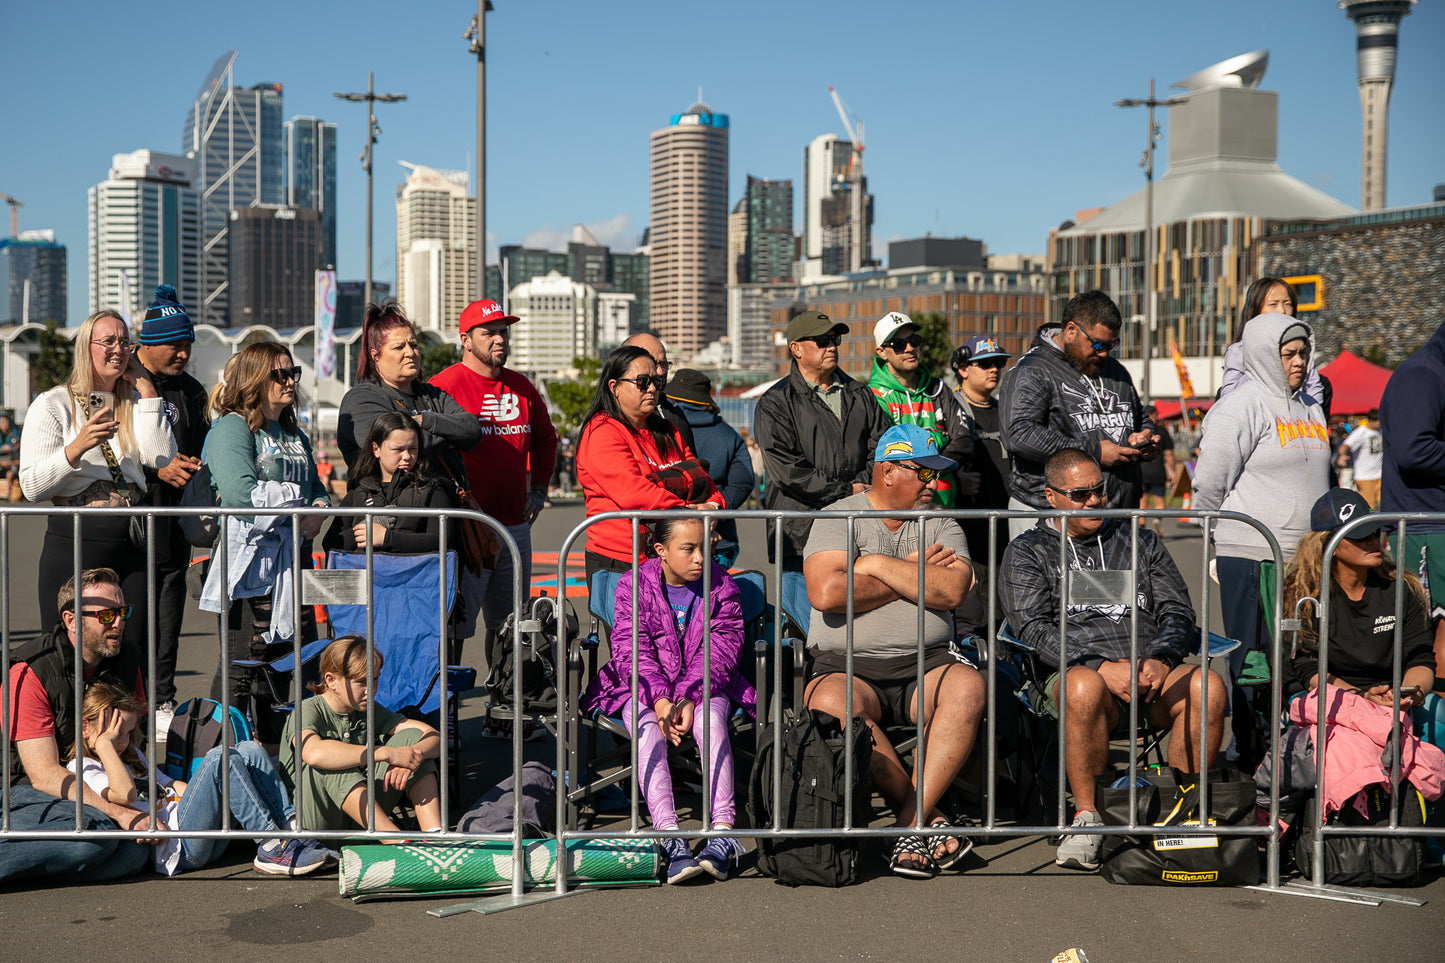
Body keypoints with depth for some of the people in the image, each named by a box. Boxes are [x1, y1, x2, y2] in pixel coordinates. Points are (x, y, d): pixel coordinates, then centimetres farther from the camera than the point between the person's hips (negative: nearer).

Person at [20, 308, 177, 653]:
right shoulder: (52, 404, 0)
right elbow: (32, 486, -7)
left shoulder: (134, 403, 13)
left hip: (131, 548, 4)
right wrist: (77, 447, -22)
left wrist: (145, 388, -1)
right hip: (72, 545, -4)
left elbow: (161, 457, -5)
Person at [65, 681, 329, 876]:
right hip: (176, 847, -9)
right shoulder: (81, 768, 3)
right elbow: (125, 794, -16)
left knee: (250, 751, -5)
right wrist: (103, 744, -8)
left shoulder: (133, 756, 32)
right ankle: (271, 847, -28)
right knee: (219, 758, -25)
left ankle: (291, 827, -19)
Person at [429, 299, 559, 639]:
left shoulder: (521, 387, 13)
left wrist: (538, 489, 20)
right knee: (455, 626, -7)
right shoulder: (445, 386, -8)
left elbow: (546, 439, 29)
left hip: (516, 525, 7)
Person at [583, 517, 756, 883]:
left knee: (711, 720, -33)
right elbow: (632, 651, -10)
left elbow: (720, 653, -8)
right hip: (644, 688, 0)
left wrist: (689, 700, -25)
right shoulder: (633, 586, -1)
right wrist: (660, 701, -26)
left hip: (705, 686, 1)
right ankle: (669, 836, -44)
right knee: (648, 729, -33)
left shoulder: (721, 588, 1)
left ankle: (723, 831, -43)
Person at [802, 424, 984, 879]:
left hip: (926, 662, 3)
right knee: (832, 704, -35)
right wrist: (914, 574, -4)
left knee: (967, 688, -30)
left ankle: (912, 821, -28)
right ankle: (928, 816, -24)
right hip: (848, 666, -2)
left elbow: (951, 592, -7)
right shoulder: (839, 518, 4)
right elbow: (826, 593, -15)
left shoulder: (940, 524, 14)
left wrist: (880, 565, -7)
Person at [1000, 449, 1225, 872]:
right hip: (1078, 673, -3)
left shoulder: (1139, 540, 23)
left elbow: (1178, 611, 15)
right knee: (1084, 686, -39)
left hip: (1152, 673, 3)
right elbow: (1034, 629, -2)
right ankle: (1087, 817, -25)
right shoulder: (1027, 552, 13)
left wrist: (1159, 659, -8)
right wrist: (1104, 667, -16)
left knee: (1207, 685, -29)